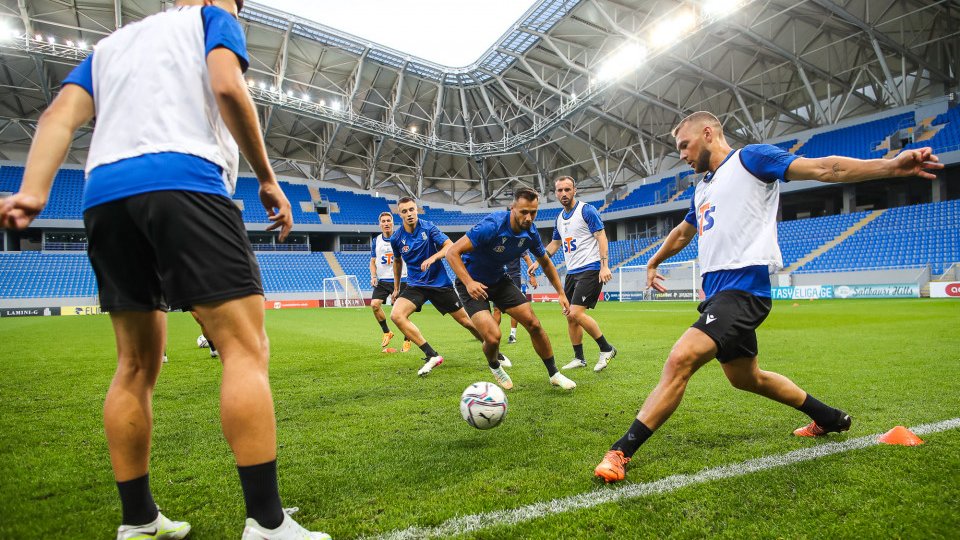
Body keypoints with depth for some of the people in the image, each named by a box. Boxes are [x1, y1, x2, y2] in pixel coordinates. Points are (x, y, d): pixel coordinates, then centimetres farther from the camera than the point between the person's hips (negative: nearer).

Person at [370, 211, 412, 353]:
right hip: (382, 280, 3)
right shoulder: (376, 241, 7)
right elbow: (373, 261, 15)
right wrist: (373, 276, 0)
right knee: (374, 304, -14)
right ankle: (386, 332, 9)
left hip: (400, 280, -3)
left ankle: (407, 341, 14)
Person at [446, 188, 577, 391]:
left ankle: (554, 374, 20)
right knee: (493, 336, -21)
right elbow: (452, 252, -30)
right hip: (473, 284, -6)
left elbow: (546, 263, 11)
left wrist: (561, 293, 7)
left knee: (534, 324, -1)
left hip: (499, 280, 6)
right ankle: (494, 367, 16)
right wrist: (469, 283, -41)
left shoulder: (530, 232, -9)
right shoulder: (492, 225, -30)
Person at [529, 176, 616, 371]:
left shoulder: (586, 210, -7)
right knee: (570, 317, 7)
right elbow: (554, 244, 27)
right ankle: (579, 358, 20)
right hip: (571, 272, 8)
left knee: (576, 313, -17)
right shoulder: (560, 217, 15)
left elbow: (601, 236, -12)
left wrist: (604, 265, -21)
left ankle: (606, 349, 0)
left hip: (590, 269, -8)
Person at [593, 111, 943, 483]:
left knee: (679, 360, -24)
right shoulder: (701, 189, 23)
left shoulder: (750, 158, -1)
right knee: (746, 379, 21)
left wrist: (891, 166, -24)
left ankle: (620, 452, -22)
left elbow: (822, 168, -11)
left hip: (742, 288, -10)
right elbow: (682, 233, 39)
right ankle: (829, 418, 41)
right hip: (718, 292, 10)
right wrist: (653, 262, 51)